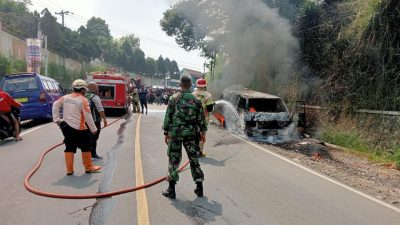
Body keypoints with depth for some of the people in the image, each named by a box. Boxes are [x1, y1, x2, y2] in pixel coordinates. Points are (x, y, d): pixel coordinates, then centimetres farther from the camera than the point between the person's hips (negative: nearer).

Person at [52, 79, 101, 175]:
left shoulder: (65, 97, 6)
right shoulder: (83, 100, -12)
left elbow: (55, 105, 6)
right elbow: (88, 116, -15)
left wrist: (57, 119, 7)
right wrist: (93, 129, -9)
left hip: (67, 127, 6)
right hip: (79, 129, -6)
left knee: (69, 148, 12)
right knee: (85, 148, 10)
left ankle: (69, 169, 14)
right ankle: (88, 167, 20)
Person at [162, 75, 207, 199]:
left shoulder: (173, 98, -4)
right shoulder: (196, 100, 2)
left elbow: (168, 117, -4)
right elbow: (201, 118, 4)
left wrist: (166, 132, 4)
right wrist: (203, 132, 14)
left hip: (176, 133, -2)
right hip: (192, 134, 2)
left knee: (174, 160, 5)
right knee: (194, 159, 10)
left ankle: (171, 190, 9)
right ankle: (199, 188, 15)